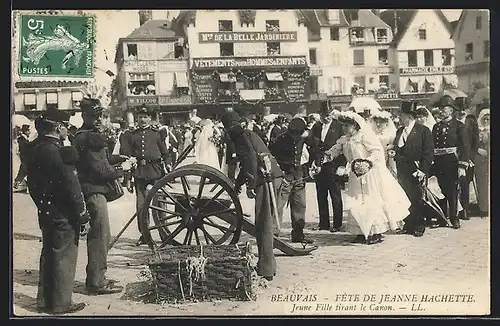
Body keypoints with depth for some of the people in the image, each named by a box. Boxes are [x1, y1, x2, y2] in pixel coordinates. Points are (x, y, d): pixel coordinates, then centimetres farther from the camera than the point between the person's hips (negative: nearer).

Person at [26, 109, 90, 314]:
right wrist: (83, 216, -15)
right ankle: (61, 303, 13)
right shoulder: (55, 152, -22)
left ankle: (44, 299, 29)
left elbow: (33, 183, 14)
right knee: (64, 257, 3)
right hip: (63, 215, -9)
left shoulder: (34, 149, 5)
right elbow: (70, 186, -21)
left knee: (48, 254, 19)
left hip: (46, 212, 9)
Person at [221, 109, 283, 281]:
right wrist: (238, 183, 44)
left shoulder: (241, 136, -4)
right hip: (274, 175, 10)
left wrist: (251, 185, -20)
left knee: (263, 225, -6)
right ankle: (268, 266, 22)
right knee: (265, 223, 15)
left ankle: (266, 270, -4)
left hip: (267, 179, -10)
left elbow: (251, 158, -19)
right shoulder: (249, 134, 26)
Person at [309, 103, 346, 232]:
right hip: (319, 167, 5)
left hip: (333, 167, -5)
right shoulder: (316, 127, 11)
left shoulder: (338, 126, -4)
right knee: (321, 196, 10)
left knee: (336, 197, 3)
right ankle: (323, 223, 19)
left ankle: (337, 224, 10)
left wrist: (342, 165, -14)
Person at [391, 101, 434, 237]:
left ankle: (419, 226, 11)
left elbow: (428, 153, -9)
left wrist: (423, 170, -16)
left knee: (415, 198, -1)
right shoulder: (399, 131, 15)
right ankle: (408, 225, 16)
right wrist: (394, 153, 3)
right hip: (402, 172, 6)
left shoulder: (423, 130, -5)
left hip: (415, 171, -6)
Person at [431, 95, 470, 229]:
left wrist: (462, 165, -15)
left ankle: (454, 218, 10)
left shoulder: (458, 125, -1)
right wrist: (431, 164, 2)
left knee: (452, 190, 0)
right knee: (442, 189, 7)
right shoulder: (436, 127, 13)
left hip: (452, 162, -4)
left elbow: (465, 146, -7)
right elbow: (433, 146, 9)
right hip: (439, 164, 4)